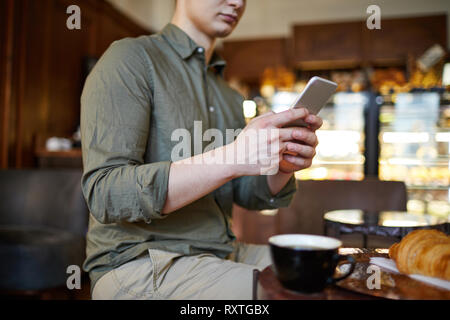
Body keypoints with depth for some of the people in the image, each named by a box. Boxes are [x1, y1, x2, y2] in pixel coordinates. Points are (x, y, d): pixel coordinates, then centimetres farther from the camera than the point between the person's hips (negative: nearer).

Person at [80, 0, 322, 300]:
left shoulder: (229, 97, 16)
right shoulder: (129, 58, -8)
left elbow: (249, 194, 14)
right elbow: (105, 195, -19)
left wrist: (285, 166, -9)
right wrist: (232, 158, -28)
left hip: (223, 252, 8)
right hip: (139, 261, -7)